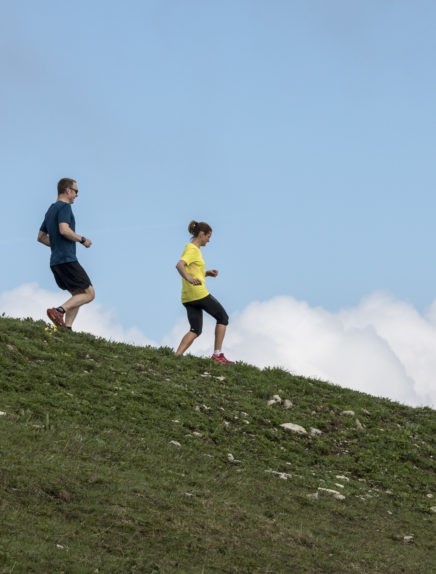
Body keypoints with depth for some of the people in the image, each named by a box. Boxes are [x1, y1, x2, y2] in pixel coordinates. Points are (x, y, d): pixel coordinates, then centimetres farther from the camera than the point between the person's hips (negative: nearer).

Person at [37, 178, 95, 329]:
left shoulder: (51, 210, 21)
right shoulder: (64, 207, -7)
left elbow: (41, 237, 26)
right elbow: (64, 230, -23)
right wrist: (82, 239, -10)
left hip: (55, 262, 9)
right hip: (67, 260, -9)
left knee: (78, 294, 13)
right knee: (89, 294, -8)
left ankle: (66, 328, -2)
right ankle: (59, 311, -24)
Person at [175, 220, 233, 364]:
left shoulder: (191, 248, 19)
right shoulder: (193, 249, -10)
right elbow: (179, 266, -27)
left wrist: (206, 273, 18)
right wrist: (189, 279, -43)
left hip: (188, 297, 9)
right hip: (198, 292, -9)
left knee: (195, 330, 9)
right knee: (222, 318, 6)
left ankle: (177, 356, -9)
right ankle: (217, 354, 4)